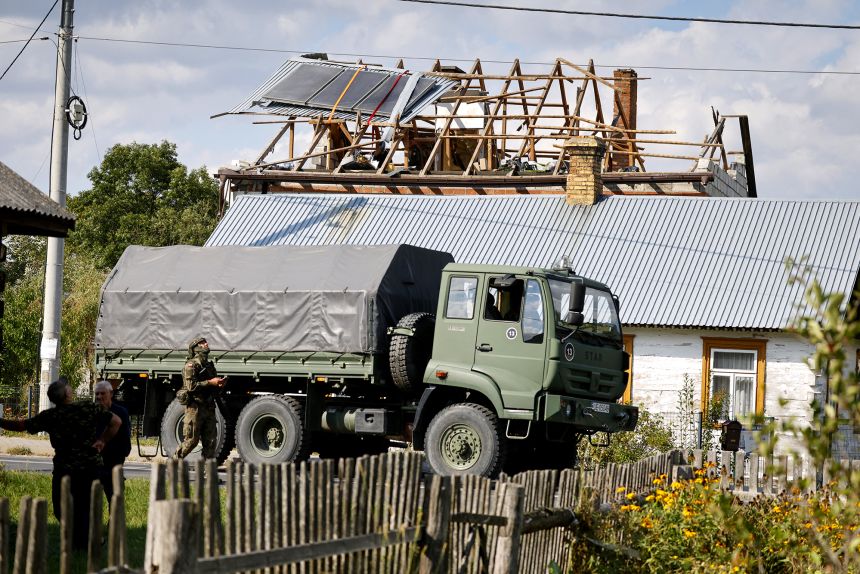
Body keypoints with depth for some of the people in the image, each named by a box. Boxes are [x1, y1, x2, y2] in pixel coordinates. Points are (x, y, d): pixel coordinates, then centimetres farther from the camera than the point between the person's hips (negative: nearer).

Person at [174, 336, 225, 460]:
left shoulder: (209, 365, 18)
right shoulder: (191, 365, -6)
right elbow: (191, 386, -18)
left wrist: (219, 384, 3)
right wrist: (210, 382, -18)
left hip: (208, 407, 8)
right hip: (195, 407, -7)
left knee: (211, 440, 3)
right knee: (192, 440, -6)